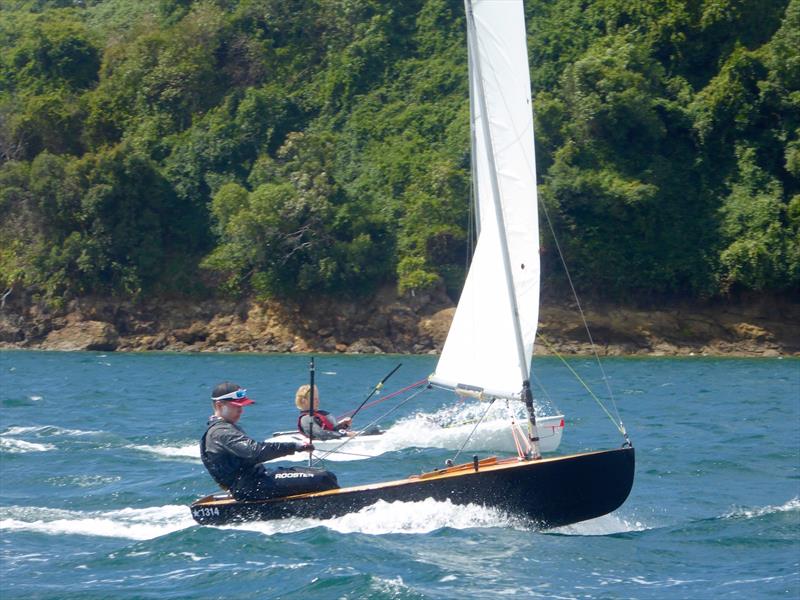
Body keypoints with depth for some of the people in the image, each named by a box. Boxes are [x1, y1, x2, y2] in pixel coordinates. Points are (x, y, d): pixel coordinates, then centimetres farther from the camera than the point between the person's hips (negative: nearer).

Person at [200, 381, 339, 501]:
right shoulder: (221, 432, -14)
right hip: (250, 489, -11)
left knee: (327, 476, 3)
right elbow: (254, 451, -27)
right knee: (322, 480, -18)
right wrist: (293, 447, -26)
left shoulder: (227, 428, 23)